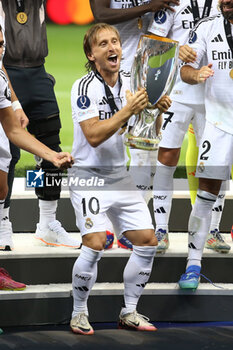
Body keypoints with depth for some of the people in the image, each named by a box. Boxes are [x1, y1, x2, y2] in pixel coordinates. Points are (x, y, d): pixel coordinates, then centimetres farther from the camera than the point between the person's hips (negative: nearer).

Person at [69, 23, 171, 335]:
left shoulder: (130, 83, 5)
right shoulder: (84, 87, -14)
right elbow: (94, 136, -24)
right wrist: (128, 110, -27)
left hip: (121, 177, 7)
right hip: (89, 177, -7)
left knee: (147, 241, 2)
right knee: (95, 244, -20)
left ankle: (129, 312, 15)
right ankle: (79, 314, -3)